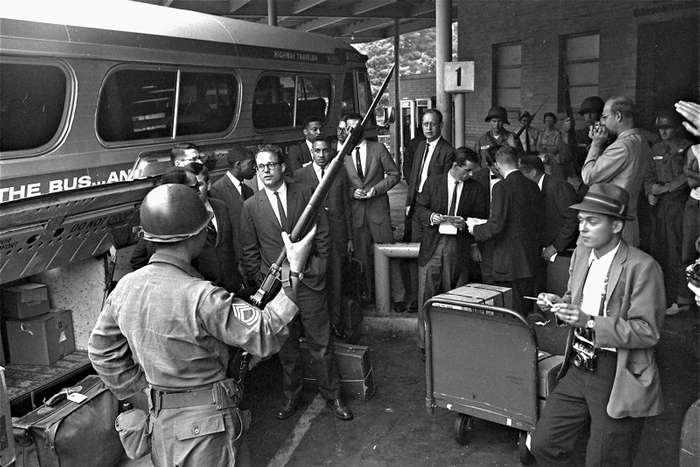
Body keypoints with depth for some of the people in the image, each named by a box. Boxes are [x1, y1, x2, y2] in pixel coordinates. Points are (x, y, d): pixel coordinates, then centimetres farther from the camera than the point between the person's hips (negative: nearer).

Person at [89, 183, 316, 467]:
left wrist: (143, 392, 13)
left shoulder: (125, 287, -6)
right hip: (205, 428, -6)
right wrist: (292, 273, -21)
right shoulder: (201, 298, -28)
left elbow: (102, 352, 6)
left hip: (159, 422, 6)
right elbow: (265, 336, -24)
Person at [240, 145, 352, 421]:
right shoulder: (251, 206, 4)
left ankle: (332, 396, 21)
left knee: (321, 344, 5)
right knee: (286, 346, 12)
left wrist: (315, 269, -3)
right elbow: (250, 251, 7)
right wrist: (262, 282, 0)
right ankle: (291, 397, 29)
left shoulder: (305, 194, 1)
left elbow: (322, 235, 4)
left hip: (308, 283, -1)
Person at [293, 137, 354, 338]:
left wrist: (350, 238, 8)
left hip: (336, 234, 2)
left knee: (335, 280, 8)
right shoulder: (300, 175, 2)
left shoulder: (341, 173, 8)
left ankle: (336, 322, 22)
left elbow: (346, 207, 9)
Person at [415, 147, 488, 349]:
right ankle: (426, 344, 10)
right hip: (433, 244, 0)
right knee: (427, 295, 0)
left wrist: (466, 223, -10)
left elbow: (481, 219, 10)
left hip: (460, 247, 0)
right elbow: (419, 209, 5)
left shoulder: (476, 189, 7)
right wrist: (437, 217, -14)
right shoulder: (433, 181, 6)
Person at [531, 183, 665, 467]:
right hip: (578, 370, 7)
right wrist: (558, 304, -3)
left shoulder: (642, 267, -17)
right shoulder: (581, 254, 5)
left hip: (619, 380, -6)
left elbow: (648, 332, -19)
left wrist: (590, 322, -26)